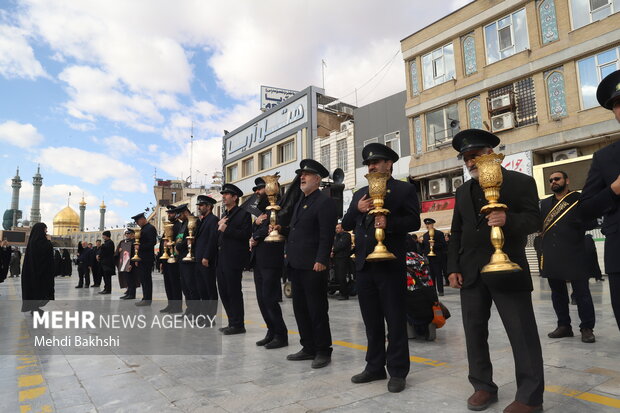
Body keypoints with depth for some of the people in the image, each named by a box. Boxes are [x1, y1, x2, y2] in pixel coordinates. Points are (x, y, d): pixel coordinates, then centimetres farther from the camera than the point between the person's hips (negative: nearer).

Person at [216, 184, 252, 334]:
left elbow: (246, 234, -17)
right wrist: (219, 227, 3)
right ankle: (232, 323, 22)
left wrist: (226, 229, -18)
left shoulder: (243, 214, -5)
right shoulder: (223, 216, 21)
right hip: (221, 259, 9)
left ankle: (238, 325, 7)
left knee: (234, 292, -3)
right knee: (224, 292, 11)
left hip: (233, 259, -8)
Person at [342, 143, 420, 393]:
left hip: (390, 263, -5)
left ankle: (398, 371, 15)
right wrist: (357, 209, -7)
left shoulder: (405, 189, 2)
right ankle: (375, 366, 26)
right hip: (363, 264, 6)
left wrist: (389, 223, -24)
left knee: (395, 320, 4)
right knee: (371, 321, 14)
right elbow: (346, 225, 12)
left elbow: (414, 222, -8)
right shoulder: (360, 194, 18)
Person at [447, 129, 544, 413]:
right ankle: (483, 386, 23)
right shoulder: (463, 191, 15)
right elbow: (456, 232, 14)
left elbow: (534, 220, -7)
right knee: (474, 331, 9)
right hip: (471, 272, 5)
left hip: (507, 269, -5)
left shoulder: (521, 182, 1)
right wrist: (453, 267, 5)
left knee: (523, 333, 0)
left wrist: (508, 220, -28)